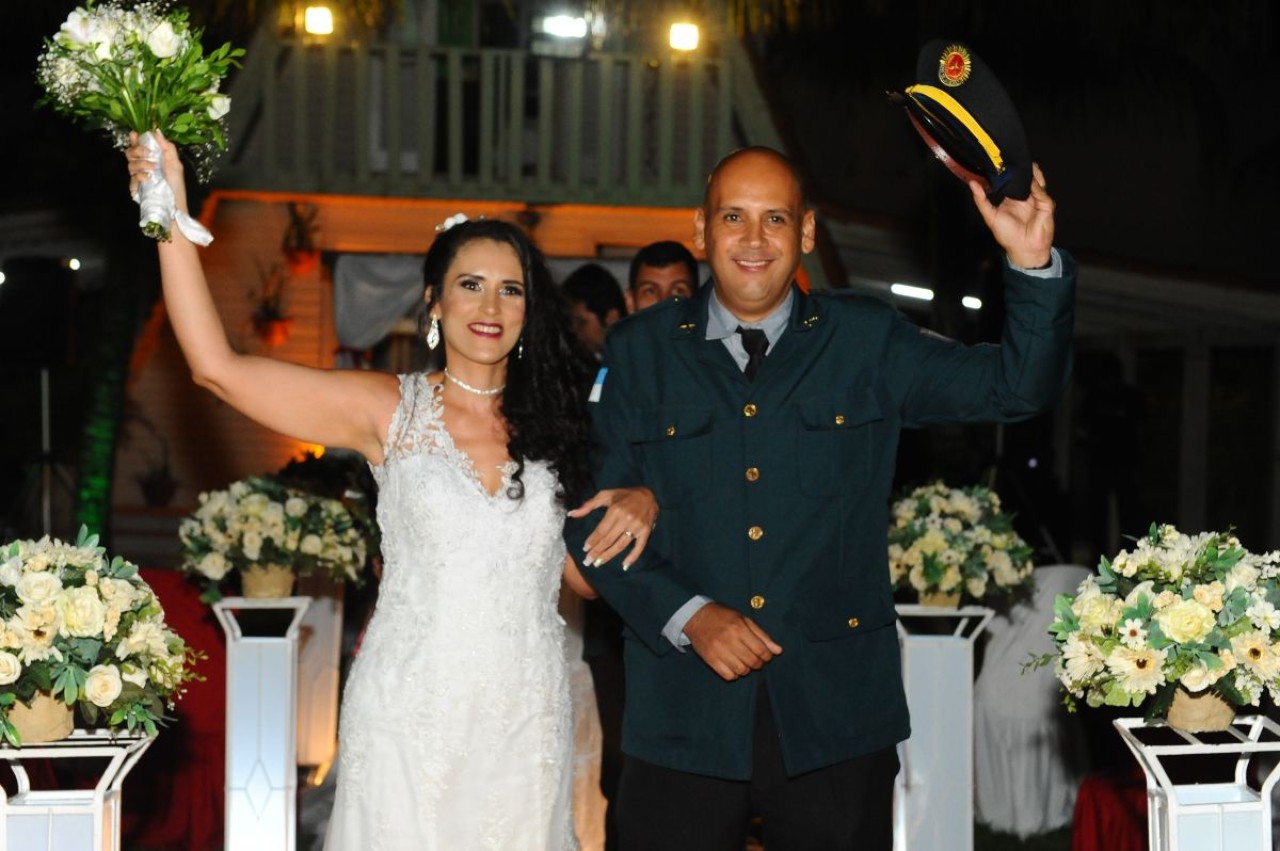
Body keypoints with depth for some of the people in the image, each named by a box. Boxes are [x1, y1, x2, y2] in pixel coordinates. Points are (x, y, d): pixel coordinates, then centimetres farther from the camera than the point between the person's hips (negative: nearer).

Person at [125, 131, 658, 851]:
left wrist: (640, 504, -5)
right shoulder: (390, 411, -3)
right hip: (411, 717, -3)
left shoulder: (553, 422, 7)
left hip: (527, 720, 3)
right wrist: (172, 215, -15)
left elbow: (590, 571, 15)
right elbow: (218, 366, -12)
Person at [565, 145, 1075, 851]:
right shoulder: (638, 353, 4)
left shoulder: (868, 343, 5)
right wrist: (688, 614, -12)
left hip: (836, 720, 0)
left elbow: (1019, 387, 0)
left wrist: (1034, 266, -16)